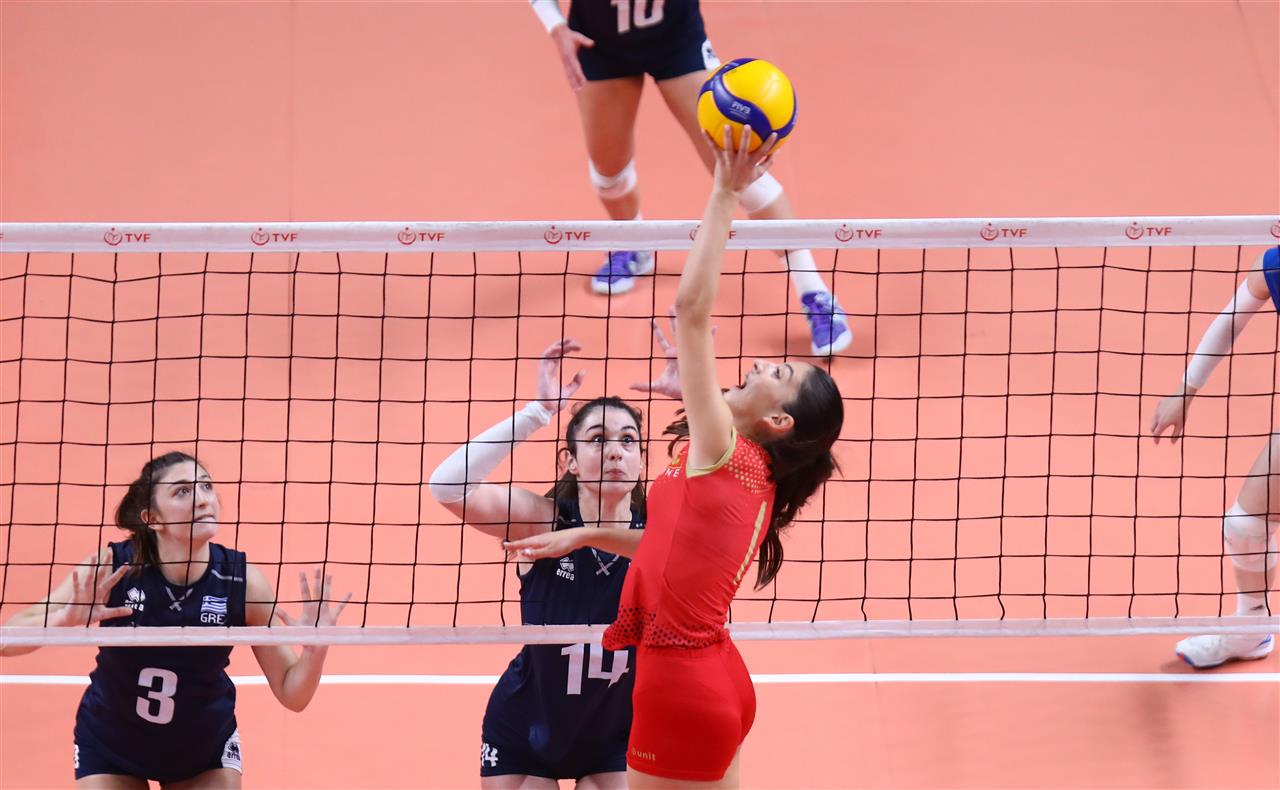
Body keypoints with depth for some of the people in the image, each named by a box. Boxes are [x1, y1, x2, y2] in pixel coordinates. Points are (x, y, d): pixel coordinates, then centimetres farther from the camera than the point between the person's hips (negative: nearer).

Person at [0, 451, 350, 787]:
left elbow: (291, 694, -13)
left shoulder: (241, 580, -20)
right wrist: (66, 618, -45)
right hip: (110, 748, -1)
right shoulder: (108, 569, -24)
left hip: (205, 750, 1)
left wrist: (315, 647, -34)